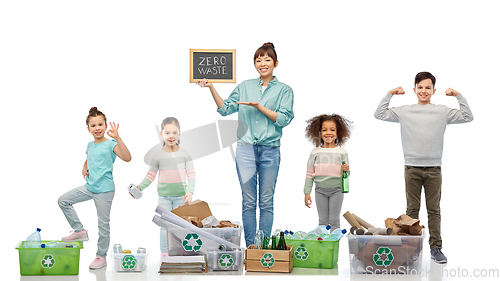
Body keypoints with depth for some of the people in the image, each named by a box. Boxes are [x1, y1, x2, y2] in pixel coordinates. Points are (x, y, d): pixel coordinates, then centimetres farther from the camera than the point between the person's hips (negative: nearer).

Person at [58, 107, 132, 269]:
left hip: (104, 190, -7)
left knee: (103, 224, 2)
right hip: (89, 187, 7)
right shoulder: (90, 145, 9)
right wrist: (84, 169, 10)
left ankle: (101, 256, 16)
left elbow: (127, 158, -29)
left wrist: (117, 138, -37)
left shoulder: (110, 144, -11)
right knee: (63, 201, 6)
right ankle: (79, 231, 16)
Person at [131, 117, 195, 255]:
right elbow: (150, 176, 3)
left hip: (180, 195, 0)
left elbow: (191, 174, -3)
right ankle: (164, 253, 15)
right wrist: (139, 187, -10)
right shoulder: (158, 155, -1)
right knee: (164, 225, 5)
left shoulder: (184, 153, -2)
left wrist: (190, 191, -16)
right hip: (164, 196, 0)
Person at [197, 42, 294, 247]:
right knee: (248, 201, 3)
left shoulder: (284, 90, 5)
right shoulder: (245, 87, 12)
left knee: (266, 202, 4)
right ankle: (250, 247, 9)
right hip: (246, 148, 1)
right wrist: (211, 88, 1)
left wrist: (258, 106, -13)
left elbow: (283, 119, -6)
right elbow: (225, 109, 11)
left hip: (270, 151, -1)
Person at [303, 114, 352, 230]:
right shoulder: (315, 152, 4)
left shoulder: (342, 152, 3)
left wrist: (346, 170, -17)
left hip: (336, 190, -1)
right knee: (322, 220, 5)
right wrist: (307, 192, 3)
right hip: (320, 190, 1)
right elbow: (309, 174, 7)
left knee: (334, 220, 3)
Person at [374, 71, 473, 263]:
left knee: (434, 210, 4)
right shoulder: (404, 111, 6)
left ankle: (436, 248, 9)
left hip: (434, 168, 0)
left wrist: (458, 96, 3)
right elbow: (380, 114, 8)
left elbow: (467, 117, 9)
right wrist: (390, 94, 4)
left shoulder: (443, 112, 7)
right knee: (412, 209, 5)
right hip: (412, 168, 0)